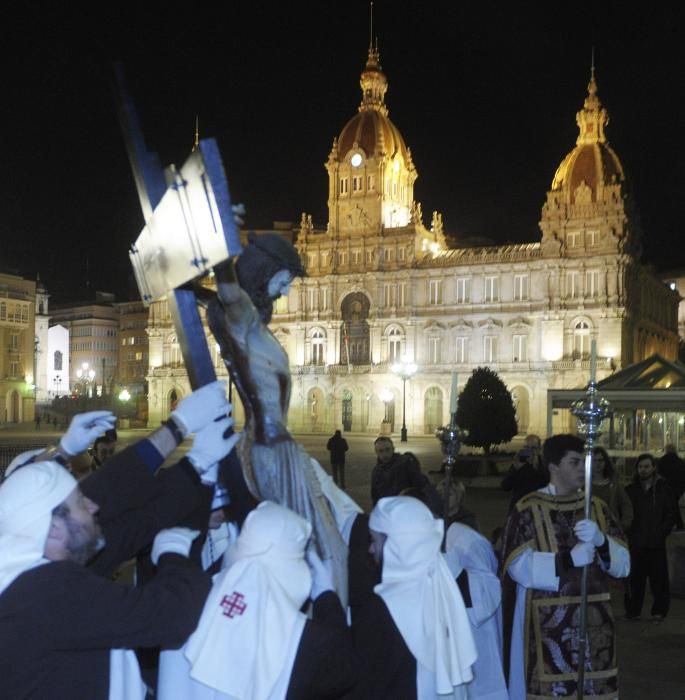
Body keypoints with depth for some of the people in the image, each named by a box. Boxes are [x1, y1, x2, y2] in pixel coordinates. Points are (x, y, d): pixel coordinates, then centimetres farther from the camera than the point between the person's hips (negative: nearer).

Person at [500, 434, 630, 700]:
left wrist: (601, 541, -16)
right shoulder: (528, 509, -4)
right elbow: (518, 566, -13)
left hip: (594, 620, 4)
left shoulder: (598, 507, 9)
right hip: (547, 625, -4)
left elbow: (623, 565, 3)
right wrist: (568, 559, -21)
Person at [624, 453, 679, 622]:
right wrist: (627, 532, -1)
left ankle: (659, 611, 11)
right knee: (635, 579, 4)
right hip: (635, 541, 1)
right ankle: (632, 610, 13)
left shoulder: (663, 488, 3)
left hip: (657, 542, -1)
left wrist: (663, 531, -5)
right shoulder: (631, 489, 8)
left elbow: (671, 512, 4)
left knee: (658, 578, 1)